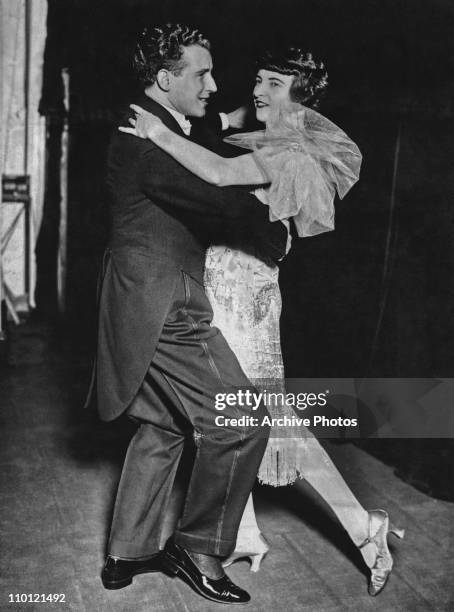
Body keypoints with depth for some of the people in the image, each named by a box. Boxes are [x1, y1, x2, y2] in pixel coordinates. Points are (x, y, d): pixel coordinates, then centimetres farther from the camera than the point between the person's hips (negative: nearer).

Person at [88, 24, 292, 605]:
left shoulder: (156, 131, 16)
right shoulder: (148, 137, -17)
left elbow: (208, 193, 21)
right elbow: (223, 202, -22)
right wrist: (278, 236, -7)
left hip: (158, 306, 11)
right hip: (164, 310, -11)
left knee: (161, 428, 19)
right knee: (240, 421, -4)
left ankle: (127, 553, 31)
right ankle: (198, 547, 13)